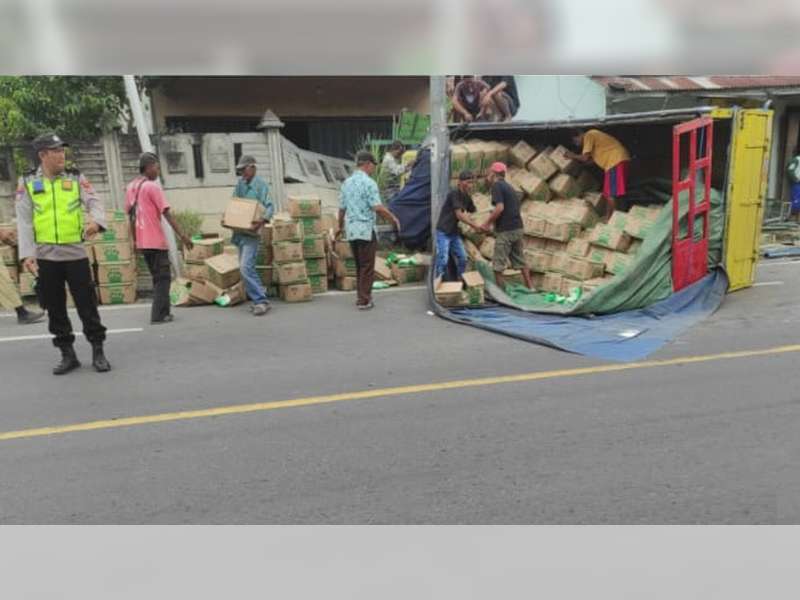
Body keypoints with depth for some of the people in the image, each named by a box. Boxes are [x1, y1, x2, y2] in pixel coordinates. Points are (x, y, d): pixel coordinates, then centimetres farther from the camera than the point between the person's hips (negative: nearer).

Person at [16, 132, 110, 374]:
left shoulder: (76, 178, 6)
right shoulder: (27, 182, 4)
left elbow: (94, 202, -5)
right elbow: (24, 221, 1)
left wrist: (96, 221, -29)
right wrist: (27, 253, -9)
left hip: (76, 252, -1)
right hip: (45, 256, 1)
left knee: (87, 304, 0)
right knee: (55, 307, 7)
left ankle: (98, 351, 10)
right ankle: (68, 354, 19)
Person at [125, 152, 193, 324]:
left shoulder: (130, 187, 12)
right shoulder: (152, 187, -11)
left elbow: (129, 213, 17)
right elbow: (167, 214, -16)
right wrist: (182, 235, -16)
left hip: (142, 241, 8)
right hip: (156, 240, -8)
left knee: (157, 277, 17)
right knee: (163, 277, 0)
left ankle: (161, 312, 18)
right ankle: (159, 315, -3)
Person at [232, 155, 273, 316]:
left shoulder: (261, 185, -8)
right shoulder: (240, 184, 12)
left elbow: (269, 207, -14)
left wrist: (262, 221, -31)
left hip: (252, 232, -8)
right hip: (240, 231, 8)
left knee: (246, 267, -17)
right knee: (246, 267, 11)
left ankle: (261, 300, -14)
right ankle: (258, 297, 21)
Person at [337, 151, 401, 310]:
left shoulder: (347, 182, 9)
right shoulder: (368, 182, -12)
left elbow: (342, 208, 13)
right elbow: (378, 207, -18)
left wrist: (340, 227, 26)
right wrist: (394, 219, -5)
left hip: (351, 230, 7)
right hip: (366, 229, -7)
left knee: (359, 265, 17)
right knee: (367, 267, 1)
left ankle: (362, 296, 24)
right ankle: (364, 300, 4)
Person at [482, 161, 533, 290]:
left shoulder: (497, 185, -8)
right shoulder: (508, 186, 19)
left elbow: (499, 208, -20)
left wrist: (487, 224, -10)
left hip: (505, 231, -9)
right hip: (517, 228, 9)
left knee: (498, 265, 0)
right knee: (520, 261, 16)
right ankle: (530, 288, 19)